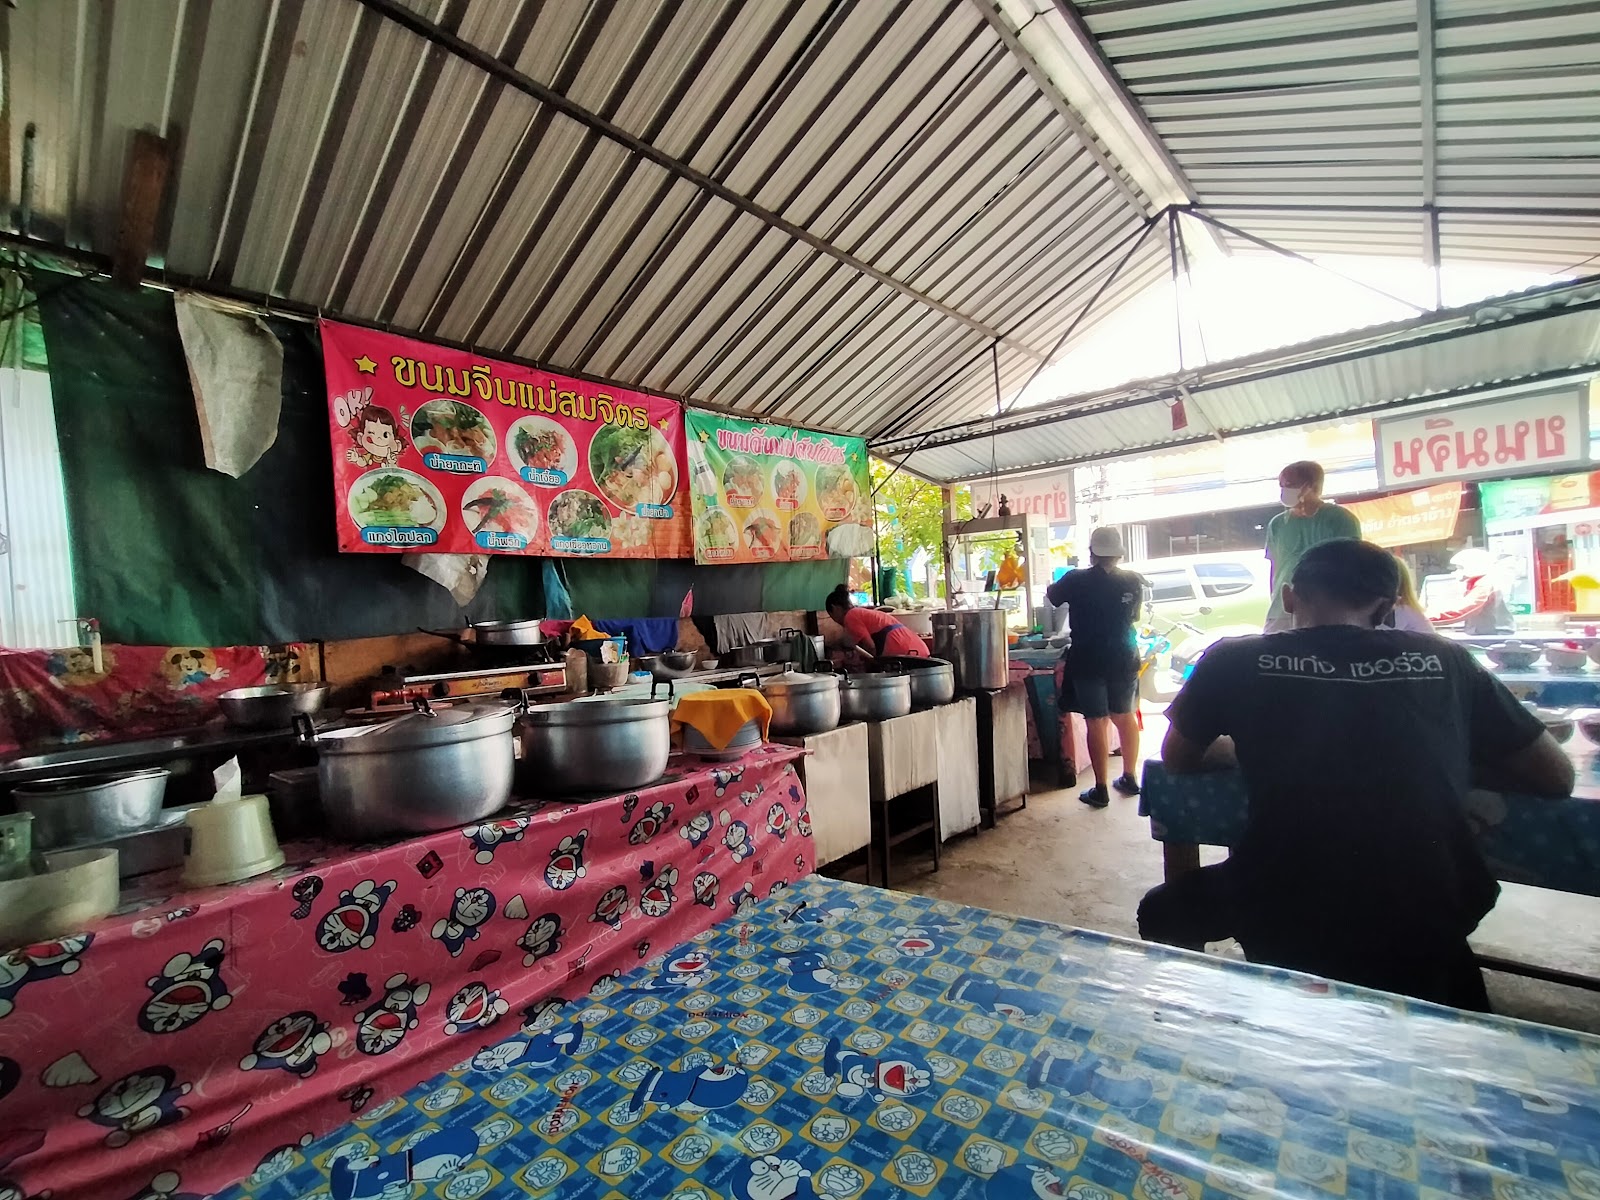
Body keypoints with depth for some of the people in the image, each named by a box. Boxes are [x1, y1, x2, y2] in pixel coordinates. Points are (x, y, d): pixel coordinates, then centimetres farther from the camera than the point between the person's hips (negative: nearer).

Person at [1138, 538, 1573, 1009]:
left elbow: (1175, 760, 12)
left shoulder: (1234, 660, -2)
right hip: (1423, 936, 3)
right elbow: (1557, 776, 15)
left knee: (1163, 912, 27)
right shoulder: (1444, 660, 4)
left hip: (1284, 928, -2)